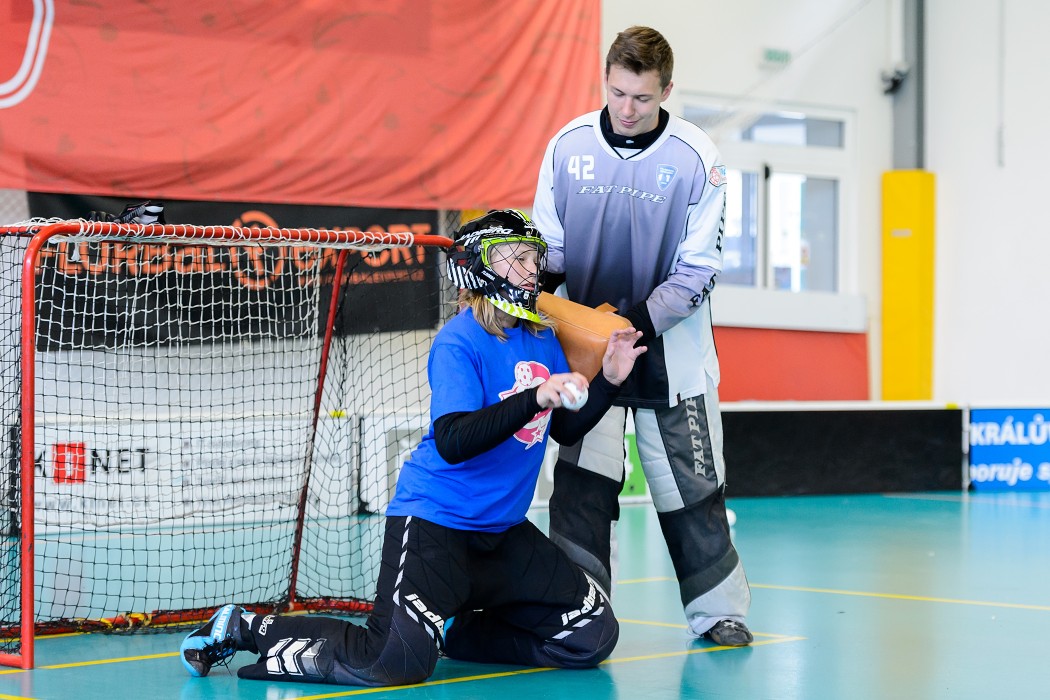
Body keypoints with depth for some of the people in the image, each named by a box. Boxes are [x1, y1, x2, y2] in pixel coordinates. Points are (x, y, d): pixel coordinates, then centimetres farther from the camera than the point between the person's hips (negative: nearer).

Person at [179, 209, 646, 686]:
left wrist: (608, 382, 0)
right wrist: (534, 399, -33)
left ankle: (449, 629, 14)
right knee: (398, 661, -23)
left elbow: (567, 429, 16)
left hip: (500, 530, 8)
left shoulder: (543, 337, 9)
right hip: (435, 518, -8)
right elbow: (452, 441, -27)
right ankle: (243, 630, -4)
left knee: (593, 635, 3)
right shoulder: (459, 341, -15)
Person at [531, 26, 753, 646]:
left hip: (672, 345, -1)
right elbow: (549, 243, 6)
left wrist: (638, 319, -22)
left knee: (691, 485, 4)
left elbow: (698, 270, -10)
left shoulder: (697, 159, -11)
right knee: (581, 481, -6)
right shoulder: (569, 146, -4)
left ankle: (718, 609, 18)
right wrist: (536, 285, -14)